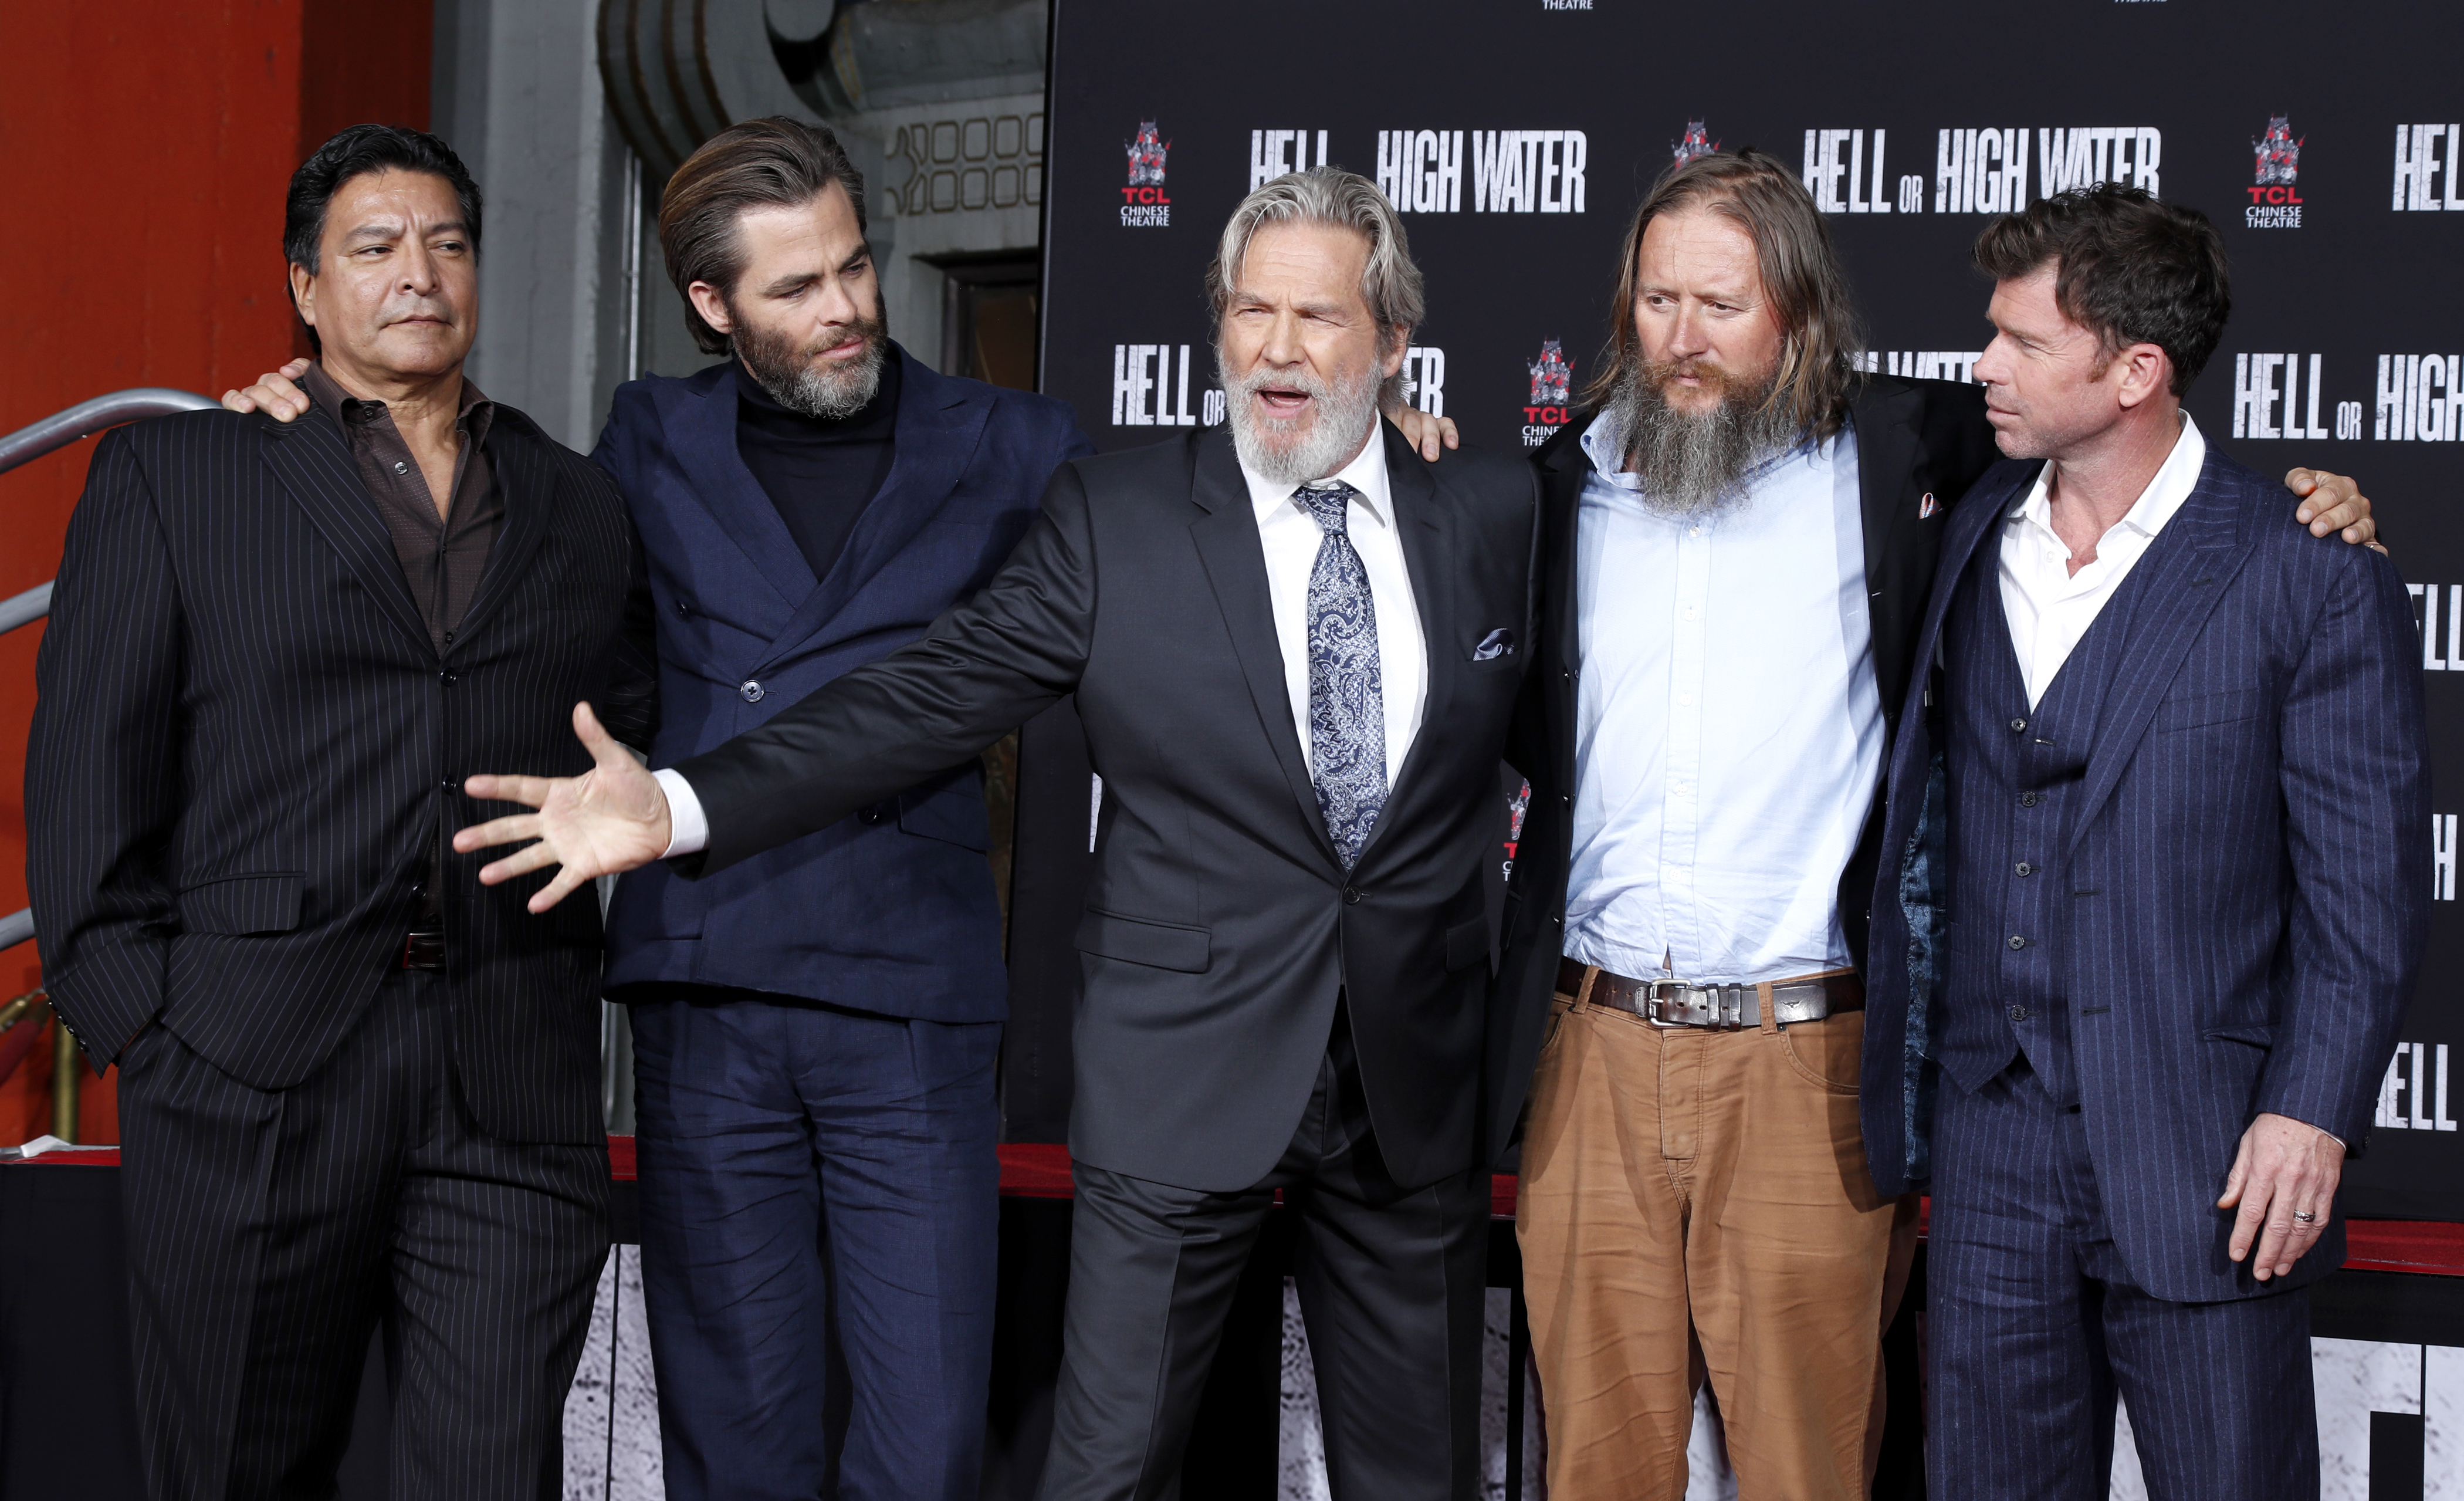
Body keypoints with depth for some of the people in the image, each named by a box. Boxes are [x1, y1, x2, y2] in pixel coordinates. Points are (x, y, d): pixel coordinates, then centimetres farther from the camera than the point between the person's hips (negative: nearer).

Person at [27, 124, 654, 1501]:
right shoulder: (176, 476, 8)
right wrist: (135, 1017, -5)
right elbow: (90, 761, 3)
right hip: (249, 1070, -1)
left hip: (515, 1087, 2)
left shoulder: (581, 508, 16)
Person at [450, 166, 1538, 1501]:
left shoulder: (1495, 514, 4)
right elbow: (924, 700, -10)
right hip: (1185, 1078, -2)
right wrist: (682, 807, -21)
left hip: (1416, 1089, 2)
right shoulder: (1113, 521, -3)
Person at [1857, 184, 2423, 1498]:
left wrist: (2312, 1113, -12)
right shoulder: (1967, 540, 8)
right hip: (1991, 1139, 5)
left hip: (2202, 1160, -4)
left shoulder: (2313, 583, -7)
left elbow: (2364, 886, -6)